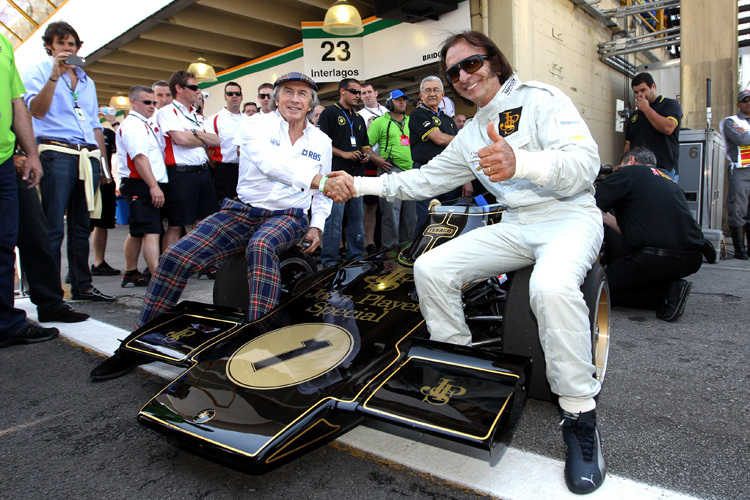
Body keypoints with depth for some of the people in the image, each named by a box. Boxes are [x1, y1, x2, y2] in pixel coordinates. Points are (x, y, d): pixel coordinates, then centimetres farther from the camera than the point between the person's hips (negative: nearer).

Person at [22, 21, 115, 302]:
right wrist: (54, 75, -15)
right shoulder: (38, 72, 8)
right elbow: (36, 110, -8)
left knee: (81, 226, 7)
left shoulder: (87, 81, 25)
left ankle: (82, 286, 13)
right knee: (52, 228, -8)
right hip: (57, 154, -5)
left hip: (88, 157, 5)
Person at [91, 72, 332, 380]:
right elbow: (269, 163, -20)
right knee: (175, 256, -16)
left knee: (261, 247, -38)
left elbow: (322, 194, 21)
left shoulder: (322, 141, 12)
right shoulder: (255, 125, 2)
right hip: (242, 211, 0)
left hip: (288, 218, 0)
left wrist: (317, 227, 3)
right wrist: (315, 179, -35)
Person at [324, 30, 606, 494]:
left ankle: (580, 417, -21)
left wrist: (519, 162, -40)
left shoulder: (540, 99, -5)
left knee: (552, 285, -39)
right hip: (515, 226, 7)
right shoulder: (470, 135, 17)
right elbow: (426, 178, 18)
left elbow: (585, 162, -19)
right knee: (430, 268, -11)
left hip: (570, 217, -6)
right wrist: (360, 185, 8)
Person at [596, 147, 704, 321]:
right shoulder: (668, 181, 25)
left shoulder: (628, 172, 2)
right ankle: (670, 289, 6)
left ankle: (666, 293, -6)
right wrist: (605, 217, 36)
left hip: (656, 259, -8)